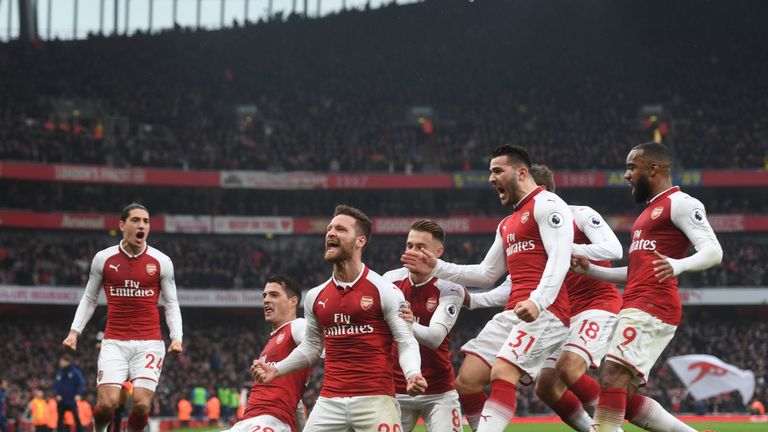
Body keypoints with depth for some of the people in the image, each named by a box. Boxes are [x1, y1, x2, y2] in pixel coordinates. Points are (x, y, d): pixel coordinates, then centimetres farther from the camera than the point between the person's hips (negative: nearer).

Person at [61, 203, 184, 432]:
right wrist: (74, 331, 4)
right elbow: (89, 299, 14)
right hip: (114, 343, 0)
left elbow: (171, 304, 8)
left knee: (141, 404, -12)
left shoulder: (161, 261, 2)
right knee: (107, 403, -14)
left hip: (149, 342, 0)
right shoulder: (103, 258, 4)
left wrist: (176, 337, -6)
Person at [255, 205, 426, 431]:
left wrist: (412, 374, -21)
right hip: (329, 402, 5)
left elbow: (406, 343, -3)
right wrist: (276, 369, 14)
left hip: (374, 401, -5)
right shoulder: (315, 296, 13)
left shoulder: (385, 291, -3)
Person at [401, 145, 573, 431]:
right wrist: (437, 268, 22)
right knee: (466, 380, -1)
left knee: (502, 373, -27)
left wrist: (537, 301, -31)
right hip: (513, 312, 10)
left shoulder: (547, 205, -3)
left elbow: (559, 259, -16)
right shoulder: (507, 225, 26)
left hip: (544, 310, -10)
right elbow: (486, 275, 31)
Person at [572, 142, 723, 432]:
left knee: (613, 376, -21)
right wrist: (589, 270, 24)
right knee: (623, 397, 5)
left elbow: (713, 251, -15)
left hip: (652, 307, -10)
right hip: (635, 307, 10)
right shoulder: (651, 211, 26)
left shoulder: (681, 203, -4)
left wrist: (678, 265, -34)